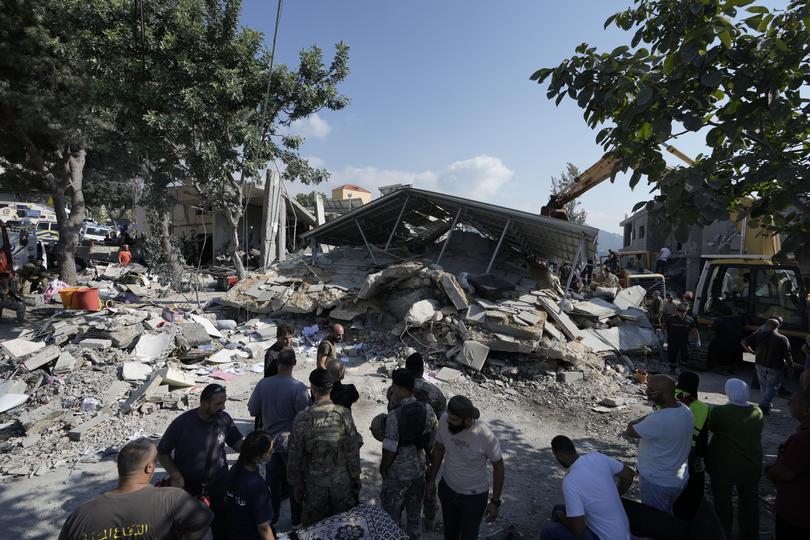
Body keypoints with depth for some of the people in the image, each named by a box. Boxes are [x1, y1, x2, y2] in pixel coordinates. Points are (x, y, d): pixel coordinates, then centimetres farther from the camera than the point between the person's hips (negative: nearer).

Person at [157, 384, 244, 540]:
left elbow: (237, 442, -1)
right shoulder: (182, 423, -22)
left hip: (218, 486, 2)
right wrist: (175, 475, -19)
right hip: (187, 487, -1)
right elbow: (162, 452, -7)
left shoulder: (224, 419, -15)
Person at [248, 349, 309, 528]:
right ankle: (297, 518, 33)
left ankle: (272, 517, 40)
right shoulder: (298, 388, -25)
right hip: (291, 442, -3)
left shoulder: (263, 384, -13)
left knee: (273, 480, 23)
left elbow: (253, 411, -3)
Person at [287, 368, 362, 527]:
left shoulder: (302, 418, -17)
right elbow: (353, 452, -8)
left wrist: (297, 485, 7)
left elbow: (295, 457, -8)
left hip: (314, 484, 0)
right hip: (342, 483, 0)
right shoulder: (344, 414, -15)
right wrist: (355, 480, 5)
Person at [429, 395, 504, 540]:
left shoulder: (485, 436, -33)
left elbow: (498, 467, -15)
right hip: (447, 488, 3)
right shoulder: (444, 420, -23)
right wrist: (431, 479, 5)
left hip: (474, 496, -3)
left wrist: (495, 502, -9)